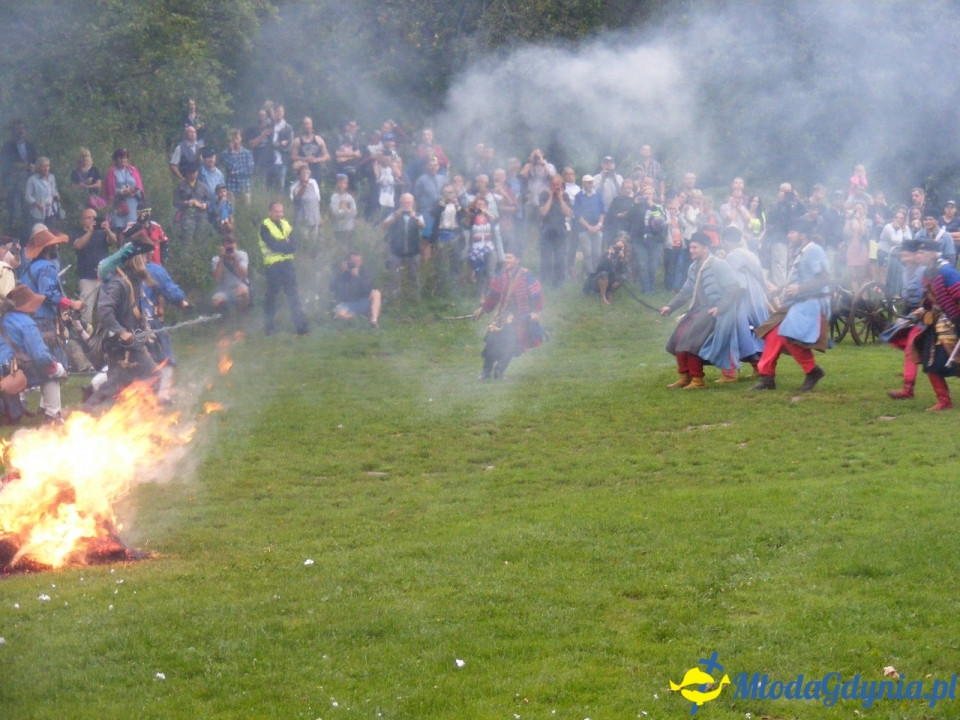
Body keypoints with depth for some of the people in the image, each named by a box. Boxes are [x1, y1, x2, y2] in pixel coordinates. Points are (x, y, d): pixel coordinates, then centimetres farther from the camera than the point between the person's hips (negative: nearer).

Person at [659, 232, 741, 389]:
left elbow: (733, 289, -14)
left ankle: (697, 380, -15)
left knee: (691, 337, -22)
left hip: (714, 312, -8)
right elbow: (686, 291, 22)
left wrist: (719, 308, -23)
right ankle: (684, 377, 2)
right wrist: (670, 307, 10)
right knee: (679, 334, -7)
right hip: (698, 310, 8)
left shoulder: (719, 265, -10)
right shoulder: (694, 267, 13)